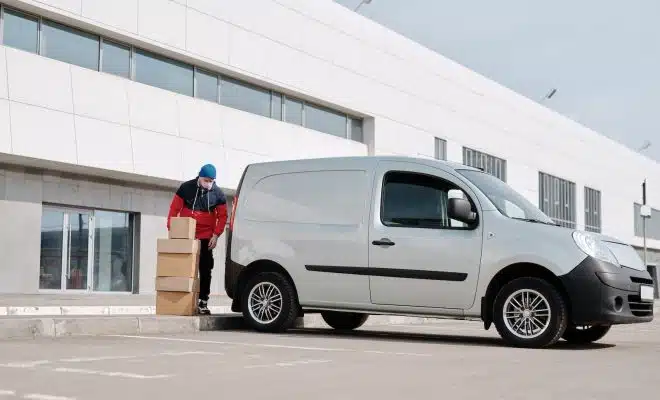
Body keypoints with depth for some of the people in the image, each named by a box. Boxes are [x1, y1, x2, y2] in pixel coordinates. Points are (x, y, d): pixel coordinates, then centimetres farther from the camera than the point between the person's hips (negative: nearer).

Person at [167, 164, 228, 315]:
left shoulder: (218, 194, -3)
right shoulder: (185, 188, -5)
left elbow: (222, 216, 1)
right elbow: (174, 209, -2)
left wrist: (216, 234, -9)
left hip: (206, 237, 1)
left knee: (205, 269, 0)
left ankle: (203, 302, 4)